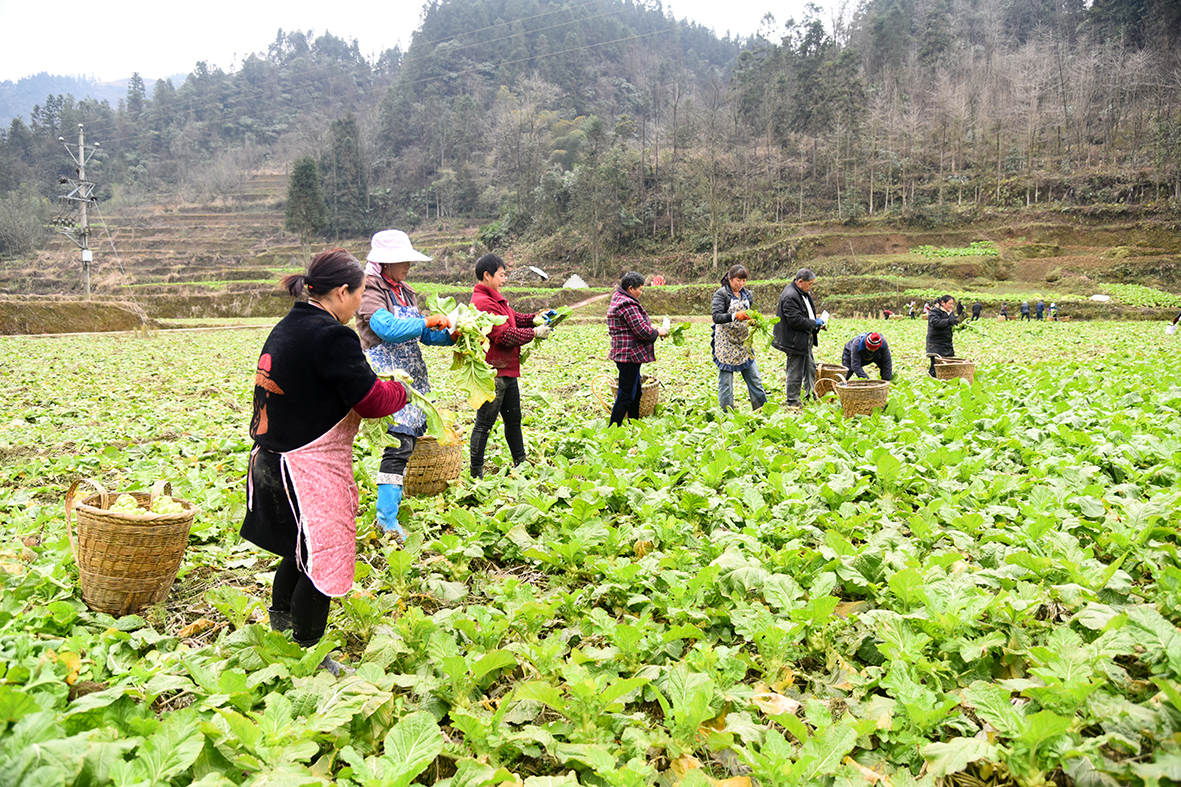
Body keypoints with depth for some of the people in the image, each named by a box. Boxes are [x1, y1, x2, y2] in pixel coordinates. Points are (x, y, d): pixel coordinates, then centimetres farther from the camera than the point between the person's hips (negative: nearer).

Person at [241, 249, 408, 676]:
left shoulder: (285, 328, 9)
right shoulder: (331, 336, -21)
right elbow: (372, 400, -19)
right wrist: (401, 391, 0)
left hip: (273, 460, 10)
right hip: (311, 469, -10)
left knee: (298, 552, 26)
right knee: (322, 560, 5)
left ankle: (279, 630, 44)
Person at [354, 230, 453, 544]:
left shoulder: (405, 293, 18)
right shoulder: (370, 293, -7)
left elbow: (424, 334, 18)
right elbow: (388, 328, -23)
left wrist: (450, 335, 1)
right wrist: (427, 321, -17)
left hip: (411, 376, 8)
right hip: (385, 377, -8)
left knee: (406, 440, 9)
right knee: (399, 444, -15)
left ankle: (391, 495, 23)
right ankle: (387, 516, -12)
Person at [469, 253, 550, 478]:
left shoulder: (495, 299, 15)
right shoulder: (483, 303, -19)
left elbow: (514, 318, 19)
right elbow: (504, 335, -21)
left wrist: (536, 318, 2)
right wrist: (534, 333, -13)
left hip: (507, 371, 11)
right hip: (492, 373, -11)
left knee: (513, 419, 19)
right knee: (485, 423, -2)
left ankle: (521, 464, 32)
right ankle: (475, 473, 6)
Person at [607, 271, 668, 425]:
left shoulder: (619, 300, 15)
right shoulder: (628, 305, -19)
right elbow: (643, 331, -22)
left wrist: (653, 329, 10)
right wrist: (657, 332, -4)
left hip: (628, 355, 11)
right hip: (629, 355, -11)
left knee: (635, 393, 19)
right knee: (626, 395, -6)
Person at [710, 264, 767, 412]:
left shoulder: (747, 294, 11)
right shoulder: (721, 294, -8)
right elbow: (716, 316, -19)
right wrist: (735, 316, -34)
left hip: (743, 343, 6)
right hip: (726, 343, -6)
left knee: (755, 379, 7)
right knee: (726, 381, 0)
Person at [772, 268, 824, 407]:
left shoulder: (803, 293, 10)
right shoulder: (790, 296, -24)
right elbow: (796, 321, -28)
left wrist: (817, 322, 9)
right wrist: (815, 323, -16)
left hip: (805, 339, 11)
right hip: (795, 341, -11)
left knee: (810, 368, 22)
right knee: (795, 373, -1)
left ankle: (811, 396, 36)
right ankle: (792, 402, 10)